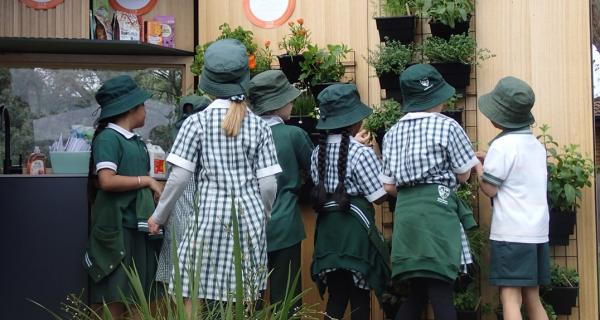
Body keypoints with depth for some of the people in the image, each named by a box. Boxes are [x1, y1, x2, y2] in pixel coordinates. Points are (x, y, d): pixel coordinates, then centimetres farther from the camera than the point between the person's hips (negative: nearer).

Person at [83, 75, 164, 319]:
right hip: (119, 225, -8)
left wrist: (156, 189, 4)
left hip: (138, 223, 8)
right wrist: (146, 181, -14)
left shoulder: (135, 140, 15)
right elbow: (106, 180, -22)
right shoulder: (108, 138, -11)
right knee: (117, 294, -3)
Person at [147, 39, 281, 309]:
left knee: (197, 299, 3)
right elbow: (268, 184, 2)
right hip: (248, 217, 3)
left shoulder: (197, 122, -3)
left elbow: (179, 177, -5)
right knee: (244, 303, 9)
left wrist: (159, 216, 9)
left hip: (210, 216, -3)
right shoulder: (258, 125, 4)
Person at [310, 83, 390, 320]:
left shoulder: (318, 152, 6)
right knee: (359, 296, 4)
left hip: (328, 226, 6)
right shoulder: (361, 152, -13)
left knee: (336, 294, 11)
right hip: (355, 227, -6)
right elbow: (379, 196, -11)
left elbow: (319, 185, 9)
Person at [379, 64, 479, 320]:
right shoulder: (447, 126, -2)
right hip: (437, 208, -5)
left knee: (417, 291, 13)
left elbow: (389, 186, 11)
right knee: (441, 291, -5)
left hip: (405, 212, 5)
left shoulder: (393, 133, 13)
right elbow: (463, 175, 1)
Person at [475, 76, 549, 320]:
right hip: (537, 231, 8)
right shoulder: (536, 145, 14)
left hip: (511, 232, -8)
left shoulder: (503, 145, -10)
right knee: (532, 299, 13)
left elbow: (489, 188, -7)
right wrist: (489, 160, 20)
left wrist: (477, 165, 8)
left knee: (510, 298, -9)